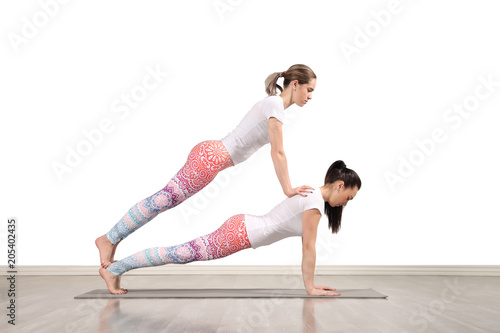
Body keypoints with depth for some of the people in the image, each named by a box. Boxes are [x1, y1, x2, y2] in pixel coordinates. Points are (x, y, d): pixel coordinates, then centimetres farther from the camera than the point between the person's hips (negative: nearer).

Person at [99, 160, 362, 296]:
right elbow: (309, 247, -15)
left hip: (241, 228, 8)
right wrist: (310, 287, -8)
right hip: (240, 233, -8)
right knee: (186, 253, -8)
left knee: (186, 253, 9)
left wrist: (310, 282, 19)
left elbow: (305, 245, 19)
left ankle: (116, 268, 13)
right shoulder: (316, 202, -14)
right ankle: (113, 270, -2)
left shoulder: (313, 198, 15)